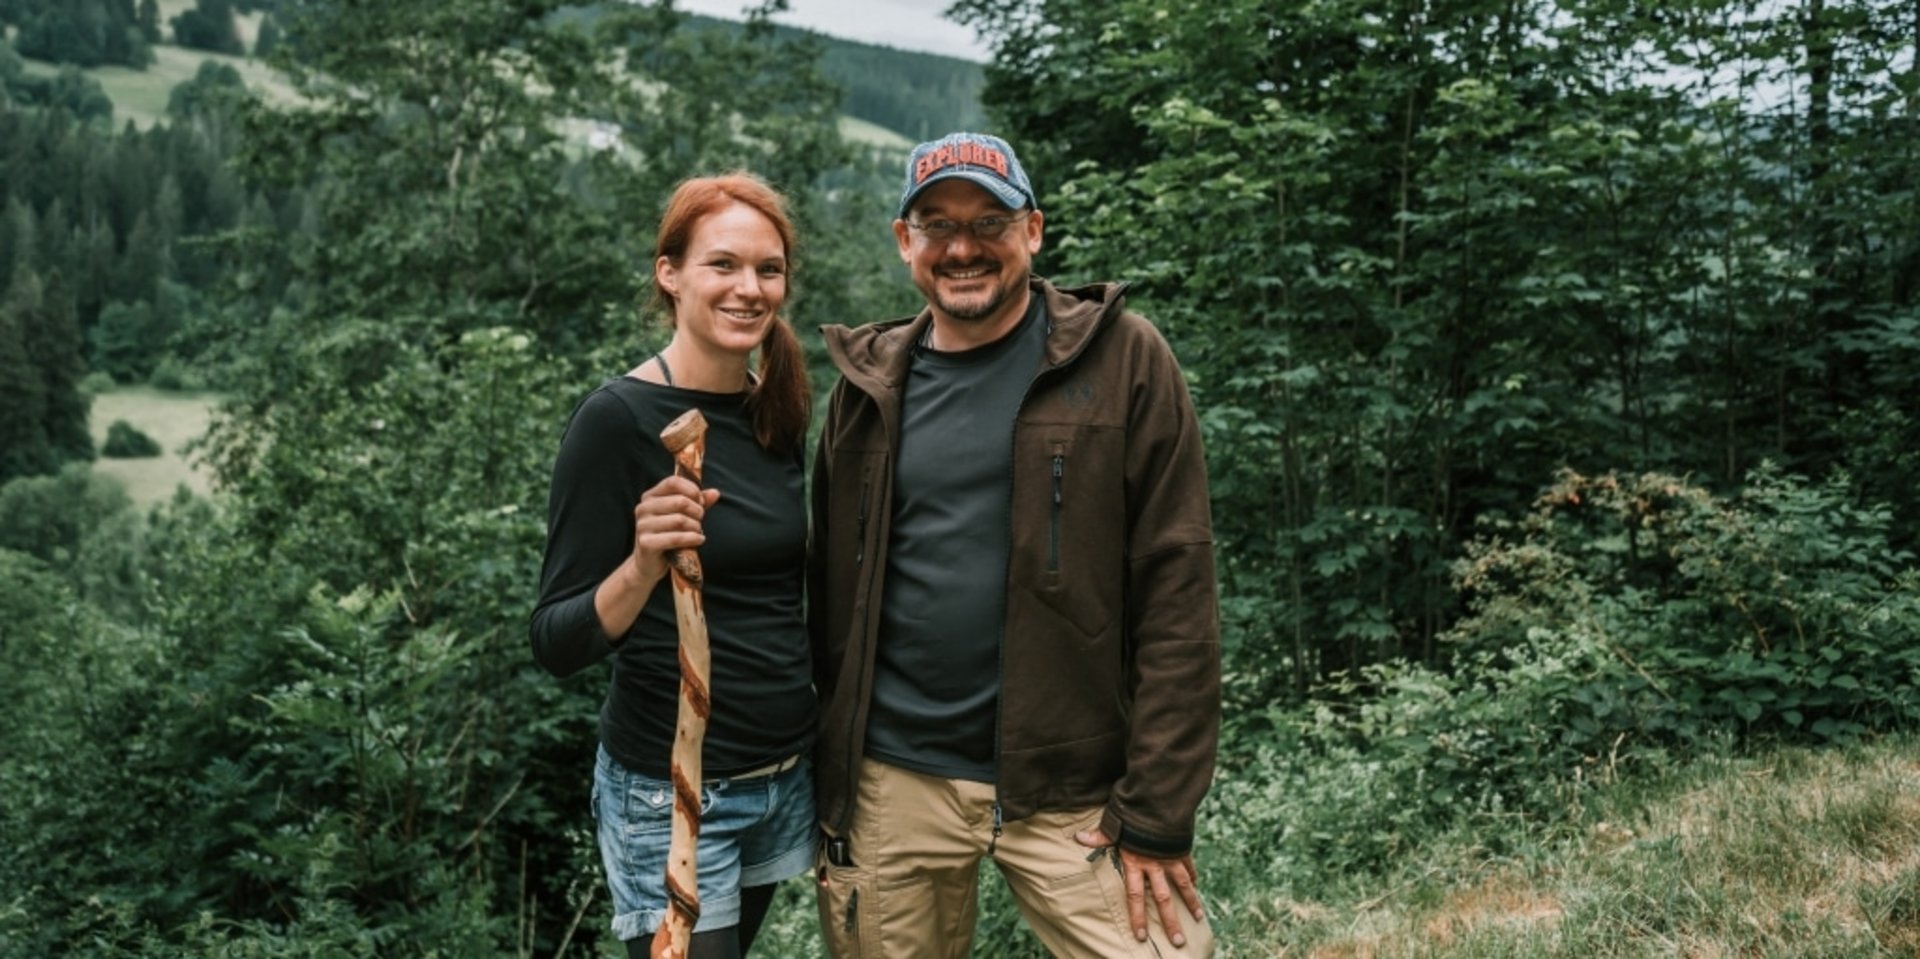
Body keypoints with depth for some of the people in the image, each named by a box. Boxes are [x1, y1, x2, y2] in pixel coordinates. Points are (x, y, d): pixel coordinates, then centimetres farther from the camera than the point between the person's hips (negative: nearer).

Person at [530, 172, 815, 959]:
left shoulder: (778, 414, 2)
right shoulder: (619, 417, -16)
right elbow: (557, 643, -17)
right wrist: (643, 566, -35)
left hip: (789, 777, 7)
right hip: (671, 794, -6)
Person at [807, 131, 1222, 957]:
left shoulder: (1121, 360, -5)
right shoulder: (869, 384, 6)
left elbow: (1175, 591, -8)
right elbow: (833, 589, 10)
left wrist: (1157, 811, -11)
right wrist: (828, 777, 8)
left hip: (1073, 793, -2)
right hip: (890, 789, 3)